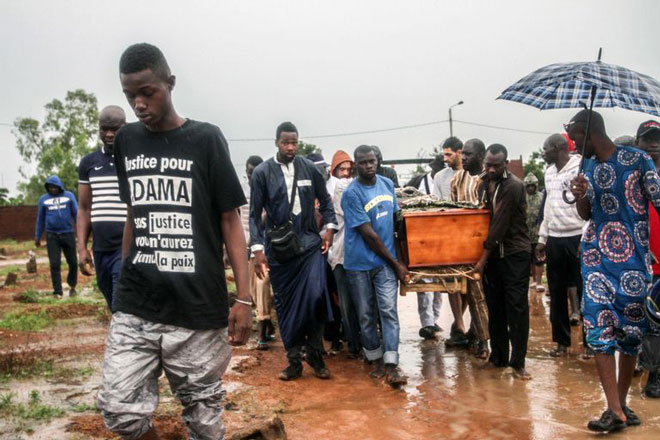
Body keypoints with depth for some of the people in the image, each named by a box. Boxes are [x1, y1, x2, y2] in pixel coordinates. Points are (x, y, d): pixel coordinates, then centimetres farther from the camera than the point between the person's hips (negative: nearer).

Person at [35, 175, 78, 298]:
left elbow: (76, 213, 3)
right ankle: (58, 291, 5)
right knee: (55, 264, -2)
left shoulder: (69, 196, 3)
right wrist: (37, 237, 14)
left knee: (73, 262, 6)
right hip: (52, 236, 0)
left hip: (68, 234, 0)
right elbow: (40, 219, 13)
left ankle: (72, 286, 27)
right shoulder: (43, 199, 7)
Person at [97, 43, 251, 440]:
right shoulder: (126, 141, 10)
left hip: (199, 308, -3)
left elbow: (229, 219, -2)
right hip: (133, 308, 4)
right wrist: (123, 282, 15)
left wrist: (243, 298, -8)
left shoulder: (205, 139, -2)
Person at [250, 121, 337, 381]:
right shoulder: (262, 172, -2)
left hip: (310, 244, 0)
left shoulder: (310, 169, 3)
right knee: (285, 306, 7)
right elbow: (254, 214, -1)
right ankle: (294, 361, 20)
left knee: (315, 295, -15)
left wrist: (330, 227, 1)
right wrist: (258, 249, -7)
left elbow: (325, 201, 15)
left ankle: (314, 353, 6)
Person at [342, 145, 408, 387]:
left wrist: (396, 260, 10)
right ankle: (377, 359, 24)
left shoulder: (387, 184, 6)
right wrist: (396, 263, -10)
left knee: (388, 310, -6)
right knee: (366, 314, 7)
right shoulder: (351, 194, -12)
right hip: (360, 263, -3)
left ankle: (391, 366, -7)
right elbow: (368, 234, -14)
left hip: (385, 261, 3)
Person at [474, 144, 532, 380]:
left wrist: (483, 257, -16)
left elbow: (500, 224, -18)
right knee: (495, 307, 10)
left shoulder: (513, 186, -15)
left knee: (517, 307, -3)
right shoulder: (484, 184, 8)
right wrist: (484, 256, 7)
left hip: (515, 253, -6)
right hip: (492, 253, 6)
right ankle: (498, 356, 20)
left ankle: (518, 361, 5)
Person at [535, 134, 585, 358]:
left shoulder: (580, 169, -11)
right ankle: (562, 341, 21)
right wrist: (542, 238, 14)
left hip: (576, 238, -7)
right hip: (554, 239, 7)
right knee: (557, 293, 11)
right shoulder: (549, 172, 13)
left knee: (584, 290, 1)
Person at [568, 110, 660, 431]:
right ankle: (615, 410, -6)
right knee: (600, 329, -7)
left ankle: (622, 403, 21)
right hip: (597, 258, 3)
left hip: (633, 259, -3)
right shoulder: (589, 166, 10)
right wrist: (580, 196, -5)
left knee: (631, 332, 5)